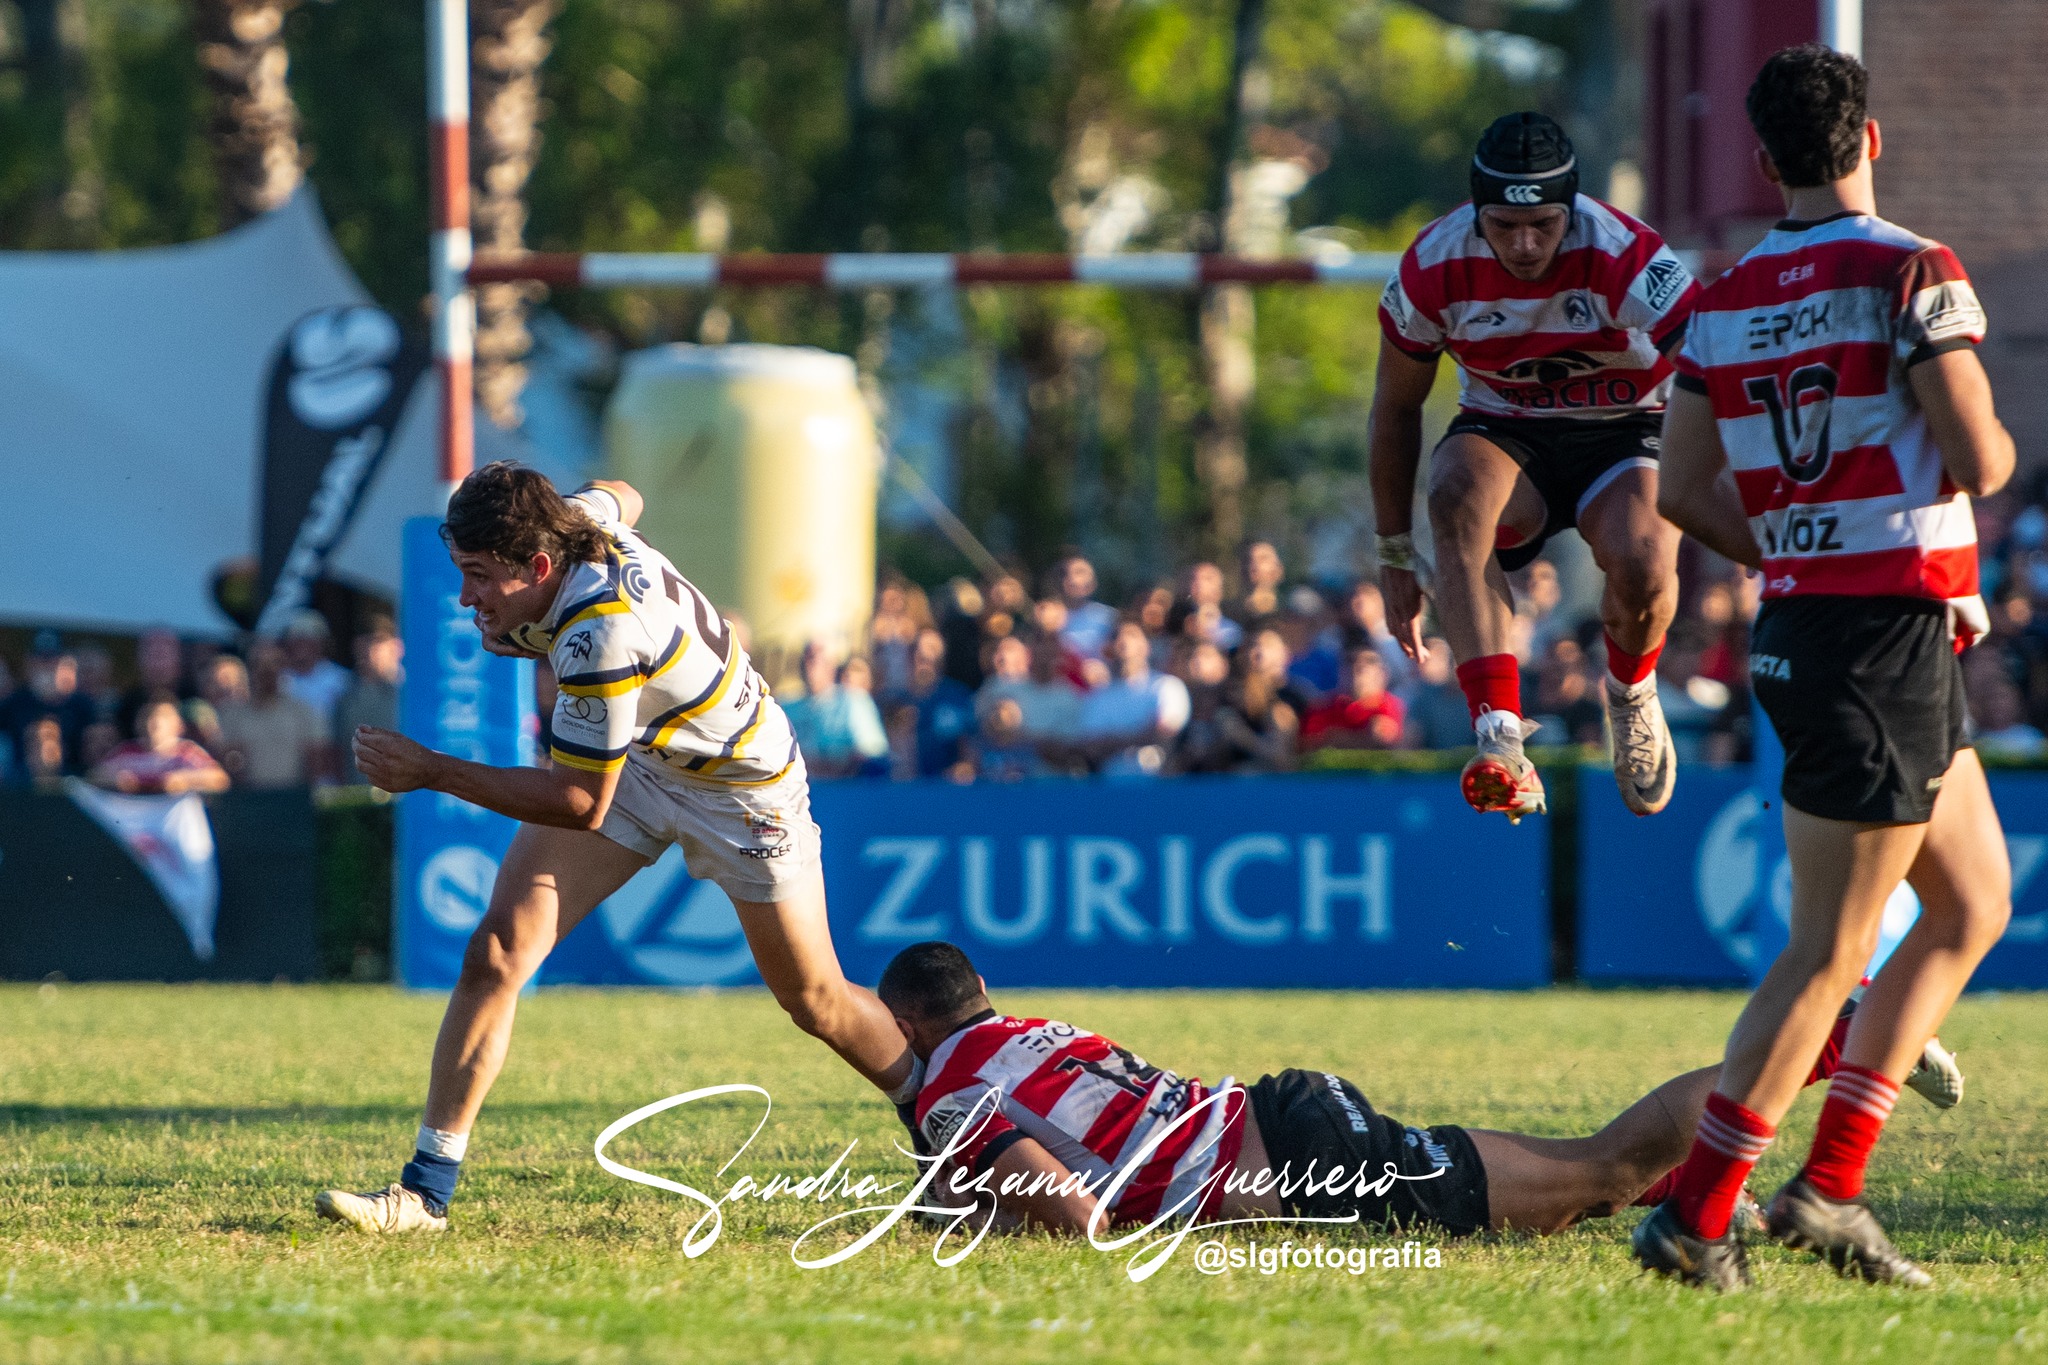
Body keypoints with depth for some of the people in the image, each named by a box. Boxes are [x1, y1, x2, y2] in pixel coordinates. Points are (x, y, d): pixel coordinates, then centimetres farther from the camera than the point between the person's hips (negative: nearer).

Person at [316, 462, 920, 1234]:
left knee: (816, 1002, 8)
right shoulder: (576, 521, -19)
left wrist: (432, 772, -30)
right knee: (498, 951, -10)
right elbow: (620, 497, 9)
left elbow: (582, 805, -32)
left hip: (738, 785, -7)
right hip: (637, 754, 7)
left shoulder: (601, 634, -41)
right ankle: (427, 1190, -10)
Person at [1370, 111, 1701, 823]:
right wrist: (1395, 555, 5)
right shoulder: (1434, 268, -14)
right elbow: (1396, 408, 2)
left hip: (1624, 433, -2)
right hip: (1501, 435, 2)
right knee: (1457, 496, -36)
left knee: (1642, 565, -34)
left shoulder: (1626, 259, -24)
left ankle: (1631, 694, 6)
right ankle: (1501, 744, -46)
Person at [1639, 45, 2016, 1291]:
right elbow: (1979, 462, -17)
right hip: (1892, 634, -8)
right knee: (1831, 953, -4)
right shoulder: (1914, 275, -13)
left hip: (1798, 624, 8)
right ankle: (1696, 1214, -5)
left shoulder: (1724, 303, 8)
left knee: (1976, 904, 18)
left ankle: (1833, 1185, 13)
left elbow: (1685, 489, 9)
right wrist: (1998, 440, 5)